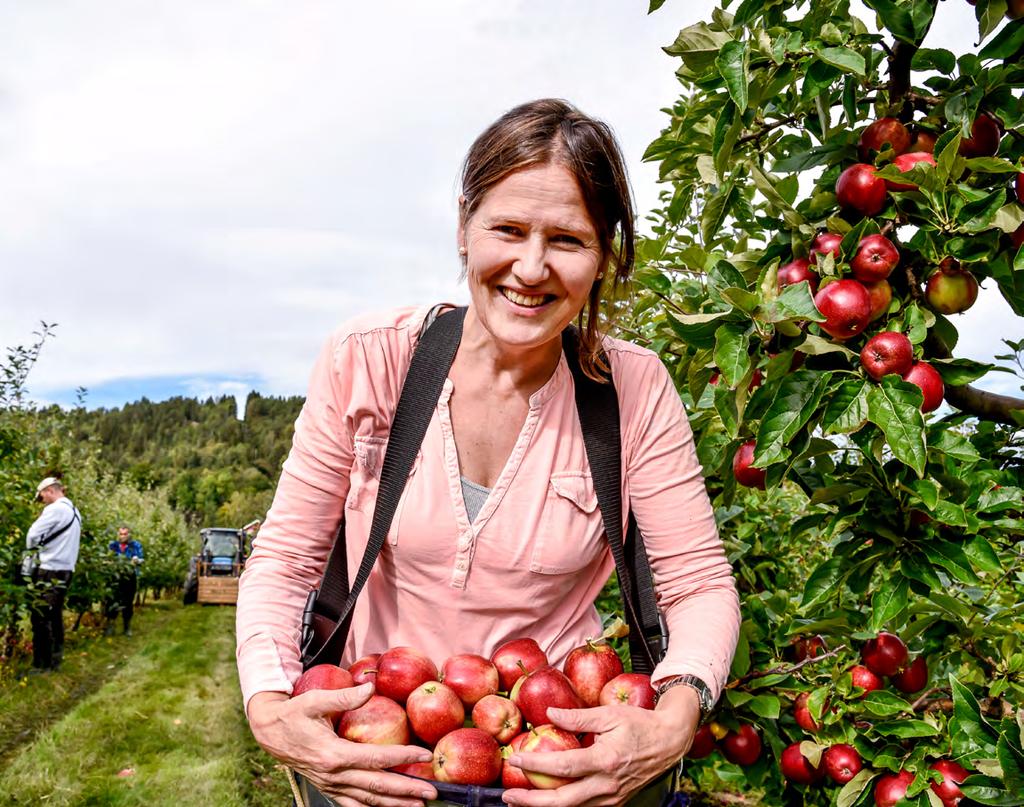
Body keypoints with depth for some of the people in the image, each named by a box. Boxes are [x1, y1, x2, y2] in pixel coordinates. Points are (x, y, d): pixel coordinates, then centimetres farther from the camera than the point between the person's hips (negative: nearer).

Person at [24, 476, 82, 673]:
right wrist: (41, 549, 14)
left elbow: (33, 535, -13)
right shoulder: (74, 512, 14)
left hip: (50, 570, -9)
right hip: (66, 570, 9)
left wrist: (31, 549, 7)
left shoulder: (54, 509, -13)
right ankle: (55, 660, 16)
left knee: (40, 618, -5)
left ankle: (41, 664, -4)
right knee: (55, 617, 13)